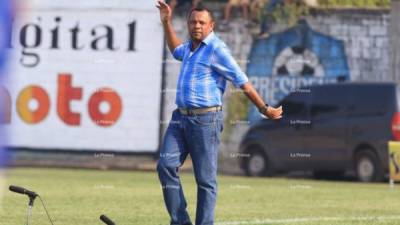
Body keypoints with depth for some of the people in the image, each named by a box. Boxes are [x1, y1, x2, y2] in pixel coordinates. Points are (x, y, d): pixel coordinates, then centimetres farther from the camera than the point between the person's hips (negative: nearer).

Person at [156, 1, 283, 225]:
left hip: (205, 120, -8)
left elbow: (243, 82, -9)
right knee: (166, 165, -7)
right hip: (180, 117, 8)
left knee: (206, 178, -5)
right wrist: (167, 23, 39)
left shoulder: (216, 49, -8)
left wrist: (265, 109, -8)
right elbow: (177, 51, 44)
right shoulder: (191, 47, 17)